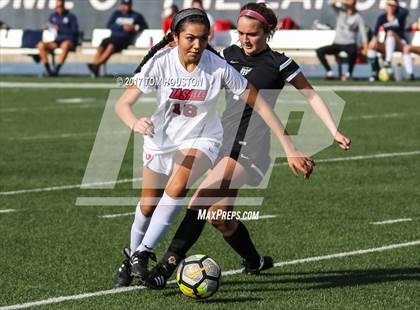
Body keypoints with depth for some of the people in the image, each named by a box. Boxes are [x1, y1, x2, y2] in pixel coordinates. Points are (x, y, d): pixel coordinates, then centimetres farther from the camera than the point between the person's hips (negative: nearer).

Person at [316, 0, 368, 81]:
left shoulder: (358, 17, 3)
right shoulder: (340, 12, 11)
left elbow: (362, 31, -9)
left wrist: (365, 46, -24)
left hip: (350, 44, -3)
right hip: (337, 44, 3)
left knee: (353, 52, -39)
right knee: (319, 51, -18)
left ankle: (349, 73, -18)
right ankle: (329, 72, -9)